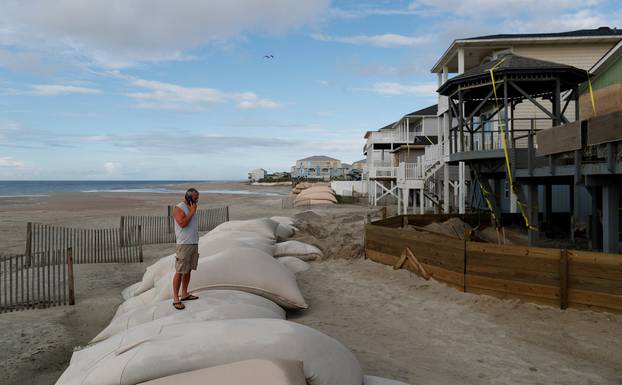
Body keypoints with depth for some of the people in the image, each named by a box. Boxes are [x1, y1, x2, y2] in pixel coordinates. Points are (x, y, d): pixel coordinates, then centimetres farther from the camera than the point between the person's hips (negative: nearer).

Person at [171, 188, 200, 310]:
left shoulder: (191, 208, 15)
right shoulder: (179, 208, -11)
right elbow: (183, 223, -25)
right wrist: (192, 212, -17)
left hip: (194, 244, 8)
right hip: (184, 245, -8)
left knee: (188, 270, 13)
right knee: (180, 272, -5)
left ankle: (184, 294, 22)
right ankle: (176, 299, 0)